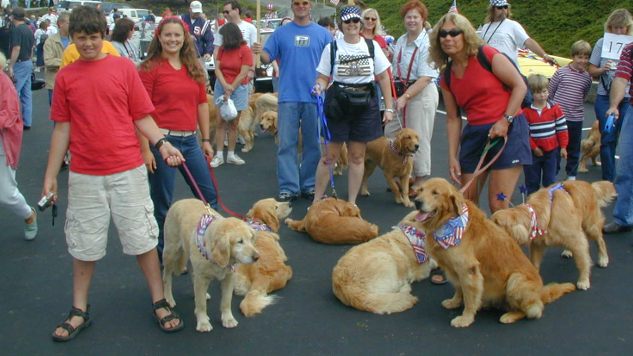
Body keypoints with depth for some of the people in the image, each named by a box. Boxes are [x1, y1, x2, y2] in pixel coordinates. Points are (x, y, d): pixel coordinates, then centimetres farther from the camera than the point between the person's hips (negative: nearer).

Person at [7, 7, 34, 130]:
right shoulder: (29, 30, 11)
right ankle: (27, 122, 13)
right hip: (28, 63, 8)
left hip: (20, 64, -8)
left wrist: (10, 66, -18)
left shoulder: (17, 30, -14)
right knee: (27, 94, 10)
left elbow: (16, 48, -20)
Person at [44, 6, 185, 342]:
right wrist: (50, 175, 6)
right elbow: (62, 128, 7)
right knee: (84, 244, 11)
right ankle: (79, 311, 26)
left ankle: (160, 303, 19)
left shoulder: (124, 68, -1)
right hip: (84, 175, 2)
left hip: (127, 170, -2)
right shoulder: (65, 77, 4)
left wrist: (161, 143, -18)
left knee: (142, 237, 5)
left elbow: (142, 117, 0)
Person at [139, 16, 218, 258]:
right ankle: (165, 255, 22)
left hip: (190, 140, 6)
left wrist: (206, 140, 12)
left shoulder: (194, 68, 11)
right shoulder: (150, 68, -5)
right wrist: (145, 148, -14)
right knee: (163, 203, 5)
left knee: (208, 194, 12)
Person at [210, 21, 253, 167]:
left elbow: (243, 73, -11)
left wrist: (231, 89, -13)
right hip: (221, 87, 3)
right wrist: (225, 85, -15)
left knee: (233, 123, 2)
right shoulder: (222, 48, 7)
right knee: (220, 122, -1)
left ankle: (231, 155, 11)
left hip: (238, 88, -3)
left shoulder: (245, 50, -6)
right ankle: (219, 155, 1)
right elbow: (217, 69, 0)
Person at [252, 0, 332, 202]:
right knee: (286, 144, 0)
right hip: (288, 96, 0)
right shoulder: (281, 32, 7)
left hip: (314, 97, 1)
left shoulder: (323, 34, 7)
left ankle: (309, 186, 18)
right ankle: (288, 187, 7)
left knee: (313, 144, 7)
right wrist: (260, 53, -18)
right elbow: (268, 58, 3)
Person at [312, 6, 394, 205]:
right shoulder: (332, 47, 1)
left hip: (365, 106, 2)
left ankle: (352, 203, 17)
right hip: (338, 105, -1)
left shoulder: (372, 46, 4)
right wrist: (319, 86, -22)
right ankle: (316, 200, 11)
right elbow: (323, 77, 2)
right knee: (330, 155, 0)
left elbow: (384, 78, 6)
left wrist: (389, 108, 2)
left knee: (357, 156, 7)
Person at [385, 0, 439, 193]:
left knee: (418, 139, -1)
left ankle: (419, 182, 15)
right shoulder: (401, 41, 10)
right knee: (391, 133, 9)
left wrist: (405, 97, -26)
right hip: (401, 91, 8)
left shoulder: (427, 43, -13)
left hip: (422, 93, -8)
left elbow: (425, 78, -19)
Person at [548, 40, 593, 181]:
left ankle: (572, 174, 26)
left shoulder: (587, 77, 3)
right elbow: (550, 91, 1)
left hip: (576, 118, 3)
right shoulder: (561, 72, -5)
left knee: (574, 148, 12)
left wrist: (576, 106, 9)